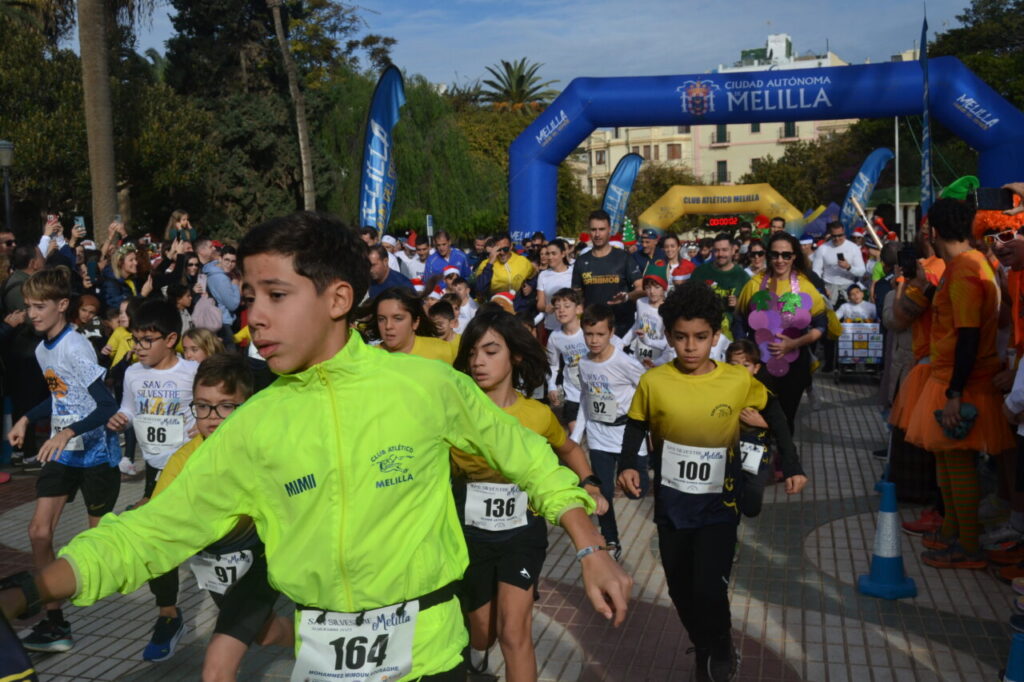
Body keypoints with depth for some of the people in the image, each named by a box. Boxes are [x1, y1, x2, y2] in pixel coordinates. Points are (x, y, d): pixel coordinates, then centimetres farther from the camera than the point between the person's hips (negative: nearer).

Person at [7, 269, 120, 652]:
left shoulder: (76, 347, -20)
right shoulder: (42, 350, 7)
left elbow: (107, 406, -25)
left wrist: (68, 432, -34)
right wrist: (27, 420, 12)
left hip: (95, 453, -7)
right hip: (62, 453, 7)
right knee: (39, 531, -2)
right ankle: (55, 624, 6)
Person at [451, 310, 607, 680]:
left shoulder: (538, 414, -7)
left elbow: (569, 449, 12)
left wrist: (589, 484, -2)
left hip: (522, 532, 0)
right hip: (471, 535, 0)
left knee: (513, 631, -12)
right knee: (483, 630, 16)